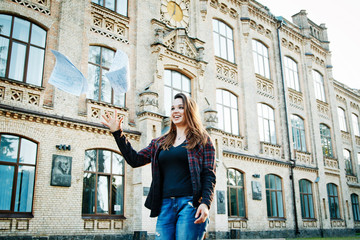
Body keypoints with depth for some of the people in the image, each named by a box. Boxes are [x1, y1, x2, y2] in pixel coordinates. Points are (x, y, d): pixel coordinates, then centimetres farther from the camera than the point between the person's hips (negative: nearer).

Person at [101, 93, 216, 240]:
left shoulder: (201, 140, 6)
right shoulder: (160, 143, 19)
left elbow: (209, 176, -1)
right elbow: (135, 160, 16)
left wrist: (205, 203, -15)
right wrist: (117, 133, 13)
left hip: (190, 204, -4)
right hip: (165, 205, 4)